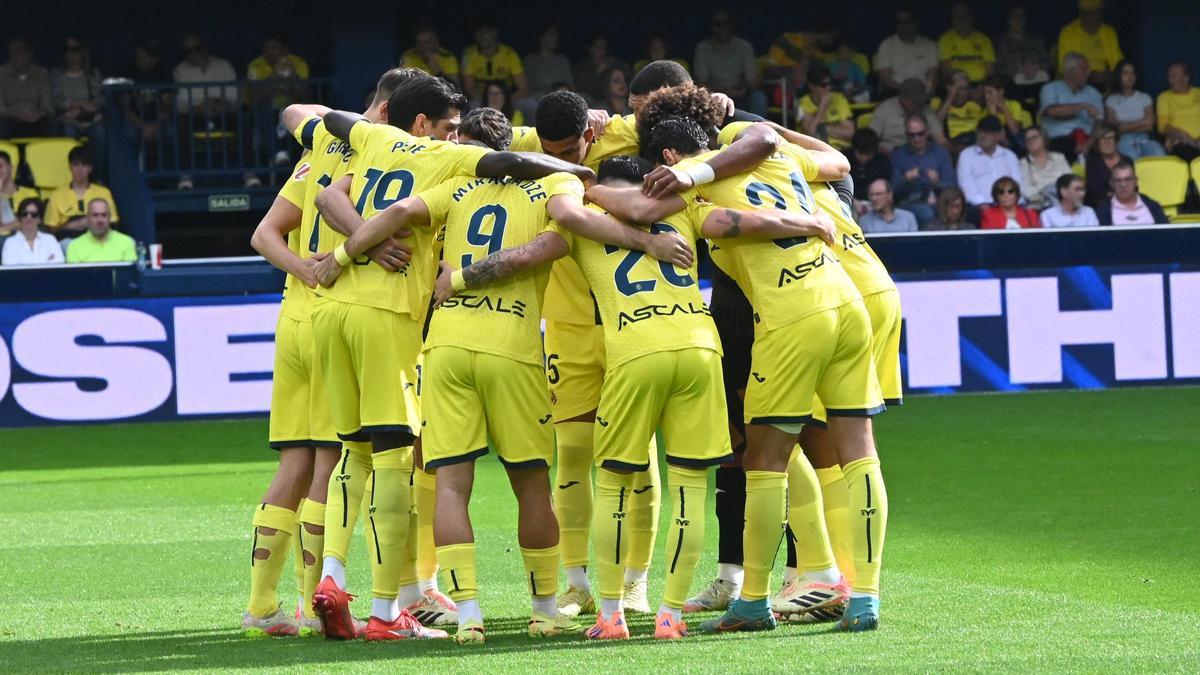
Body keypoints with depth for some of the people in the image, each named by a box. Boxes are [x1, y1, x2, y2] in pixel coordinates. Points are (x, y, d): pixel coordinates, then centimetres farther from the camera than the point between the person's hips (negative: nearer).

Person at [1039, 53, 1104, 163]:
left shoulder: (1092, 93, 20)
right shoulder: (1050, 89, 12)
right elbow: (1052, 111, -11)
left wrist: (1090, 143, -13)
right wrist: (1083, 106, -7)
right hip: (1058, 140, -3)